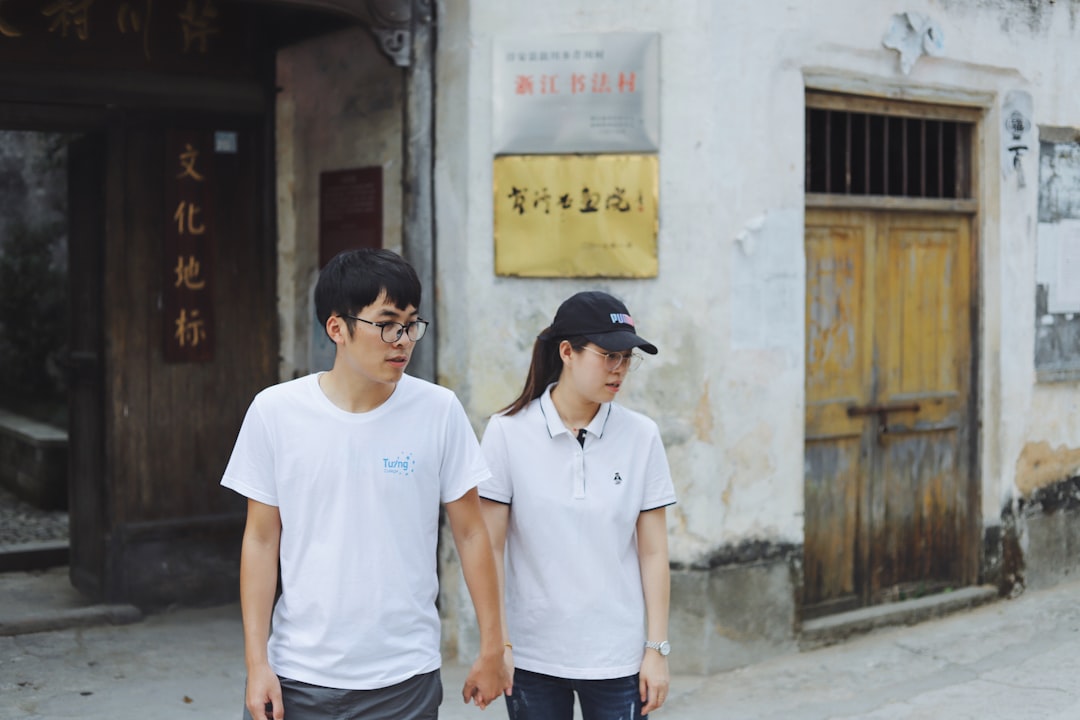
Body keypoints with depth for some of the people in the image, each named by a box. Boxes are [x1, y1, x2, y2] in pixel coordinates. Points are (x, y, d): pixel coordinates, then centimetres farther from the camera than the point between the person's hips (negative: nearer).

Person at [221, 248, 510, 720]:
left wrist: (491, 648, 3)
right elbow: (261, 539, 0)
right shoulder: (275, 411, -5)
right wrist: (256, 662, -2)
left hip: (404, 678, 0)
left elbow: (470, 532, 1)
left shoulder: (438, 411, -5)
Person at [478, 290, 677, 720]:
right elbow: (490, 548, -3)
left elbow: (652, 552, 1)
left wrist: (657, 649, 0)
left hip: (617, 657, 1)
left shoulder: (641, 437, -2)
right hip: (532, 658, -1)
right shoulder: (508, 433, -5)